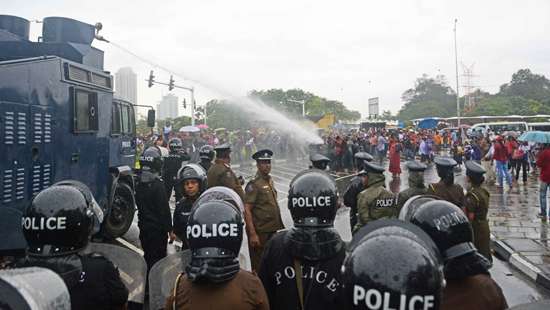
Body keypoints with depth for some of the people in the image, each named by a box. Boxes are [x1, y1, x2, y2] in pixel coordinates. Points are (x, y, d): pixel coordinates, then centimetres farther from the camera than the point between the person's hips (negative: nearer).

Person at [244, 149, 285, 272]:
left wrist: (279, 226, 16)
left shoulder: (270, 180, 10)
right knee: (259, 266, 4)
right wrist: (252, 234, -23)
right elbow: (247, 210, -19)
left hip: (272, 230, 8)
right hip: (260, 233, -8)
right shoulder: (254, 184, -15)